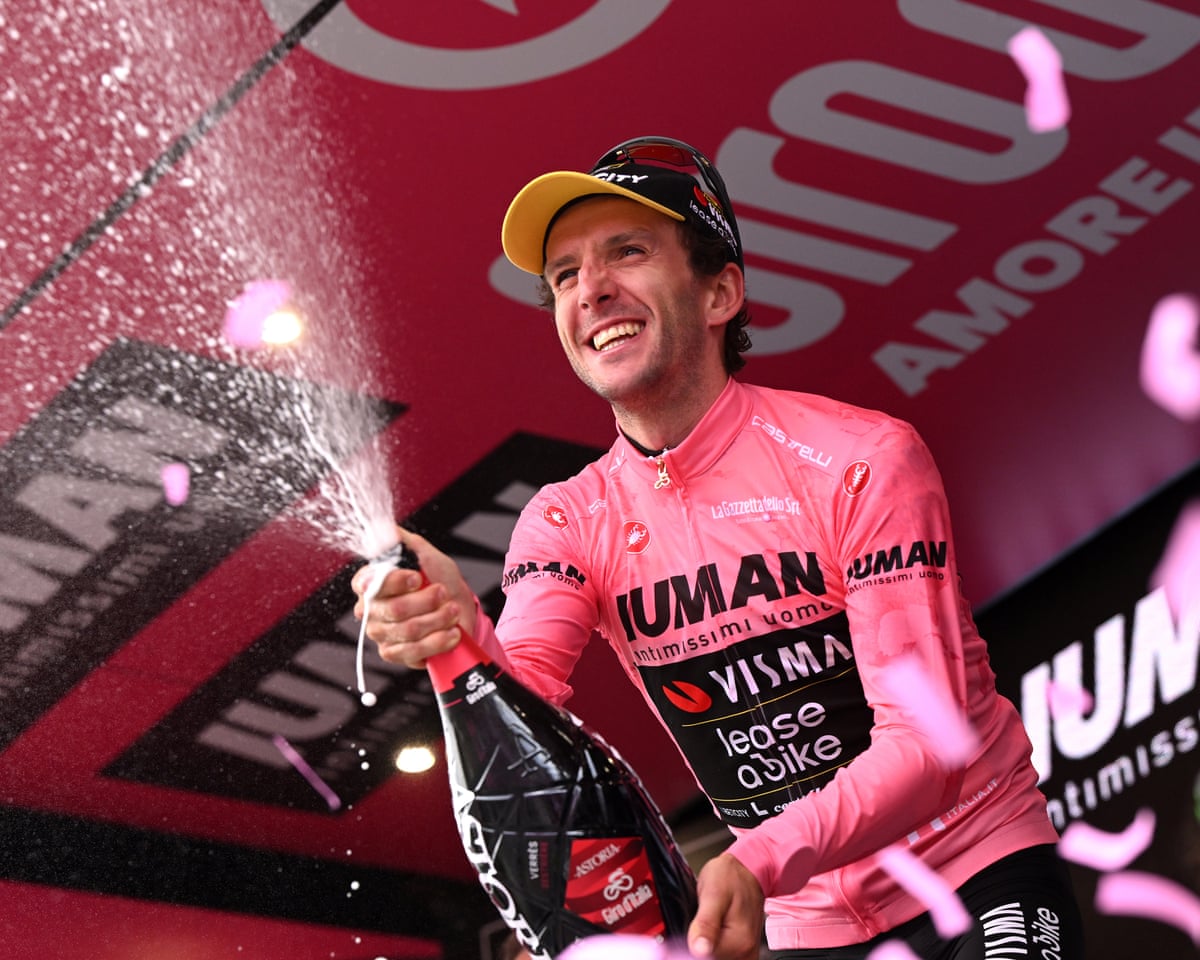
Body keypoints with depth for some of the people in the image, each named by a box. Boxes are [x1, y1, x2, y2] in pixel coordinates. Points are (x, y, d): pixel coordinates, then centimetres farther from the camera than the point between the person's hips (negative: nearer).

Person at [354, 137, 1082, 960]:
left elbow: (925, 741, -21)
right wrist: (464, 637, -41)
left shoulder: (863, 461, -16)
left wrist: (761, 862, -36)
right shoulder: (568, 521, -2)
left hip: (977, 881, -4)